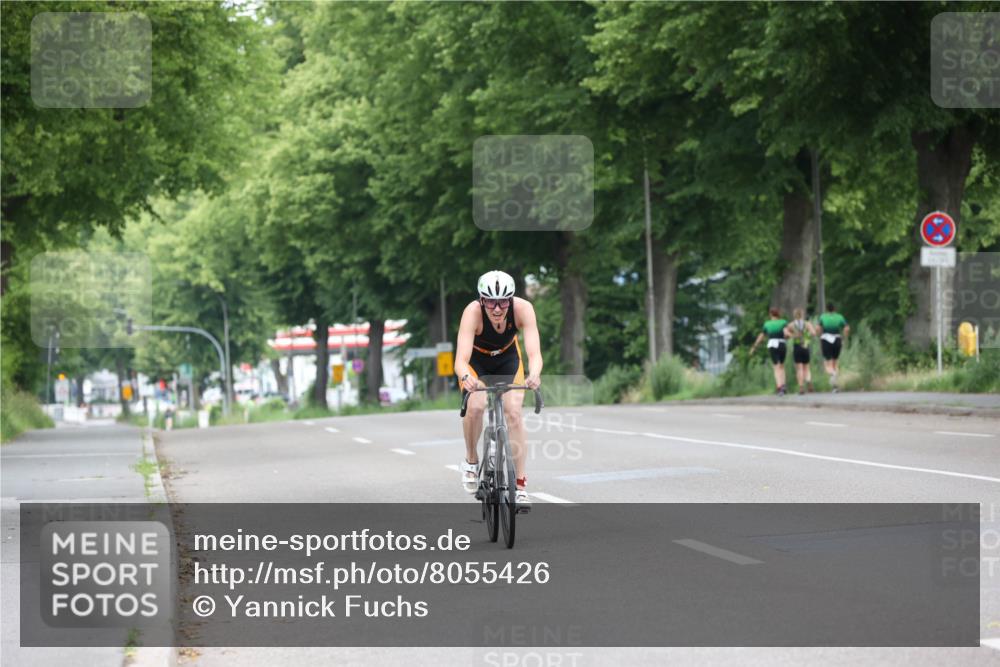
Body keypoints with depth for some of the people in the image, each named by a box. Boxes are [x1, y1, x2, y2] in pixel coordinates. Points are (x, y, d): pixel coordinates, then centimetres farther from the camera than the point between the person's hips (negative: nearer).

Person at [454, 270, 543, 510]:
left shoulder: (522, 308, -34)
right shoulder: (473, 312, -37)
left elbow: (534, 352, -41)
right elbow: (461, 359, -45)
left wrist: (534, 375, -62)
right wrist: (465, 378, -67)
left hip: (507, 358, 1)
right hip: (476, 360, -1)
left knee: (513, 411, -16)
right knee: (476, 406, -27)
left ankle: (520, 485, -7)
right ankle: (471, 460, 1)